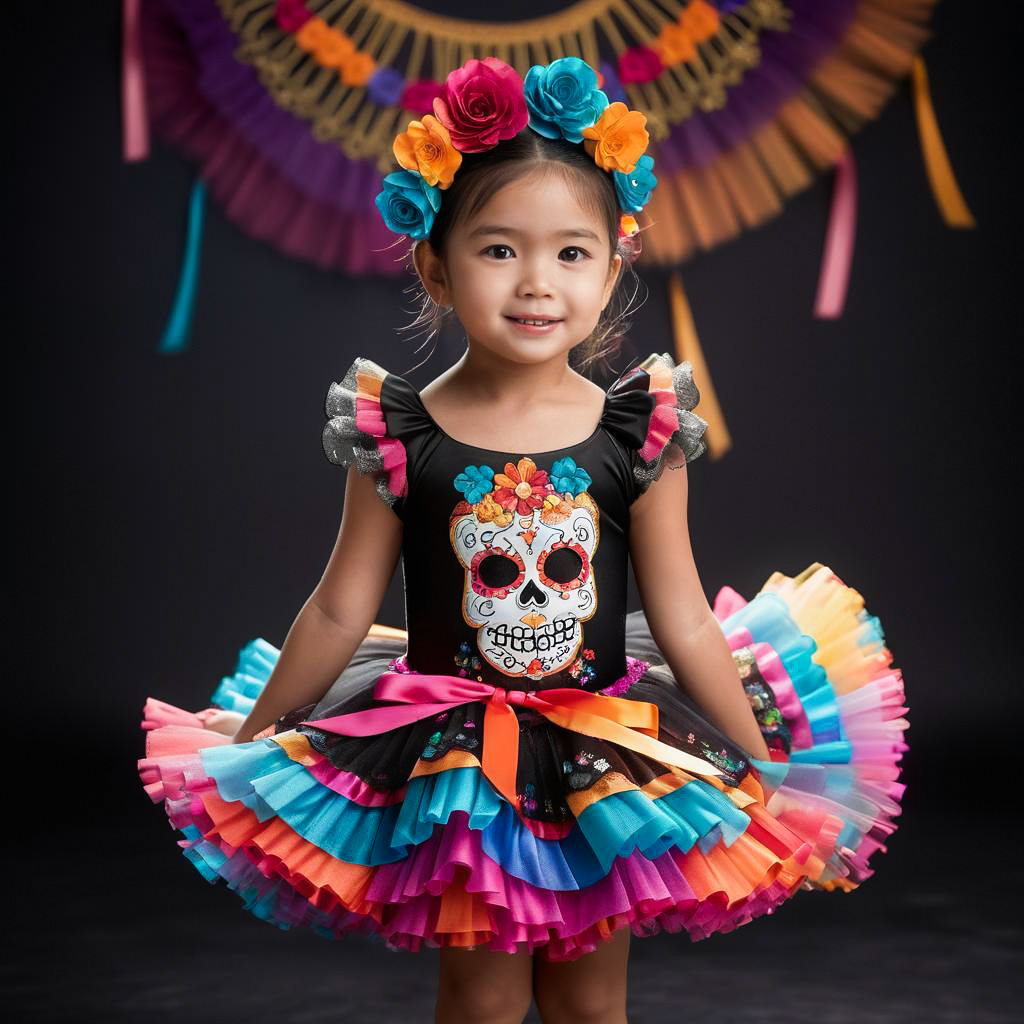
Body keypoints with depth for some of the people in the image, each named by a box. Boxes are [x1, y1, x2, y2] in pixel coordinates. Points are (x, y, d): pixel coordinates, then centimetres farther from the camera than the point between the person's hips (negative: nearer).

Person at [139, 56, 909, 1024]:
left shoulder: (639, 434, -8)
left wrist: (768, 769, 0)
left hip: (605, 761, 1)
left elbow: (685, 624, -2)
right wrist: (251, 739, 7)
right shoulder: (401, 436, -9)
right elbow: (339, 612, 0)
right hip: (454, 764, -1)